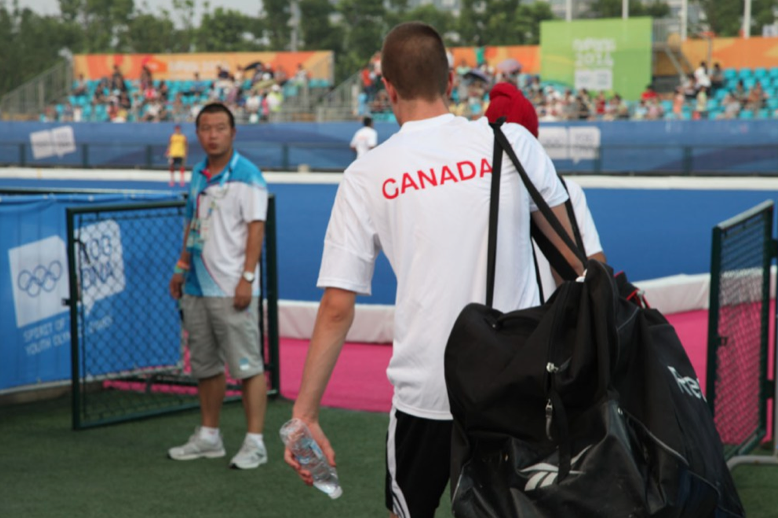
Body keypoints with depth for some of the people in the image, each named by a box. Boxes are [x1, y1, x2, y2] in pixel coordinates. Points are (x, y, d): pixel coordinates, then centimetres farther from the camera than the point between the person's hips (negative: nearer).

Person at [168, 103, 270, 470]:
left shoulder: (246, 176, -8)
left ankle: (254, 442, -1)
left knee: (246, 365, -5)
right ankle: (208, 436, 23)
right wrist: (183, 267, 18)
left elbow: (255, 228, -13)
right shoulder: (198, 175, 14)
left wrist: (247, 278, -19)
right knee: (205, 366, 14)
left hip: (232, 289, -8)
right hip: (196, 288, 8)